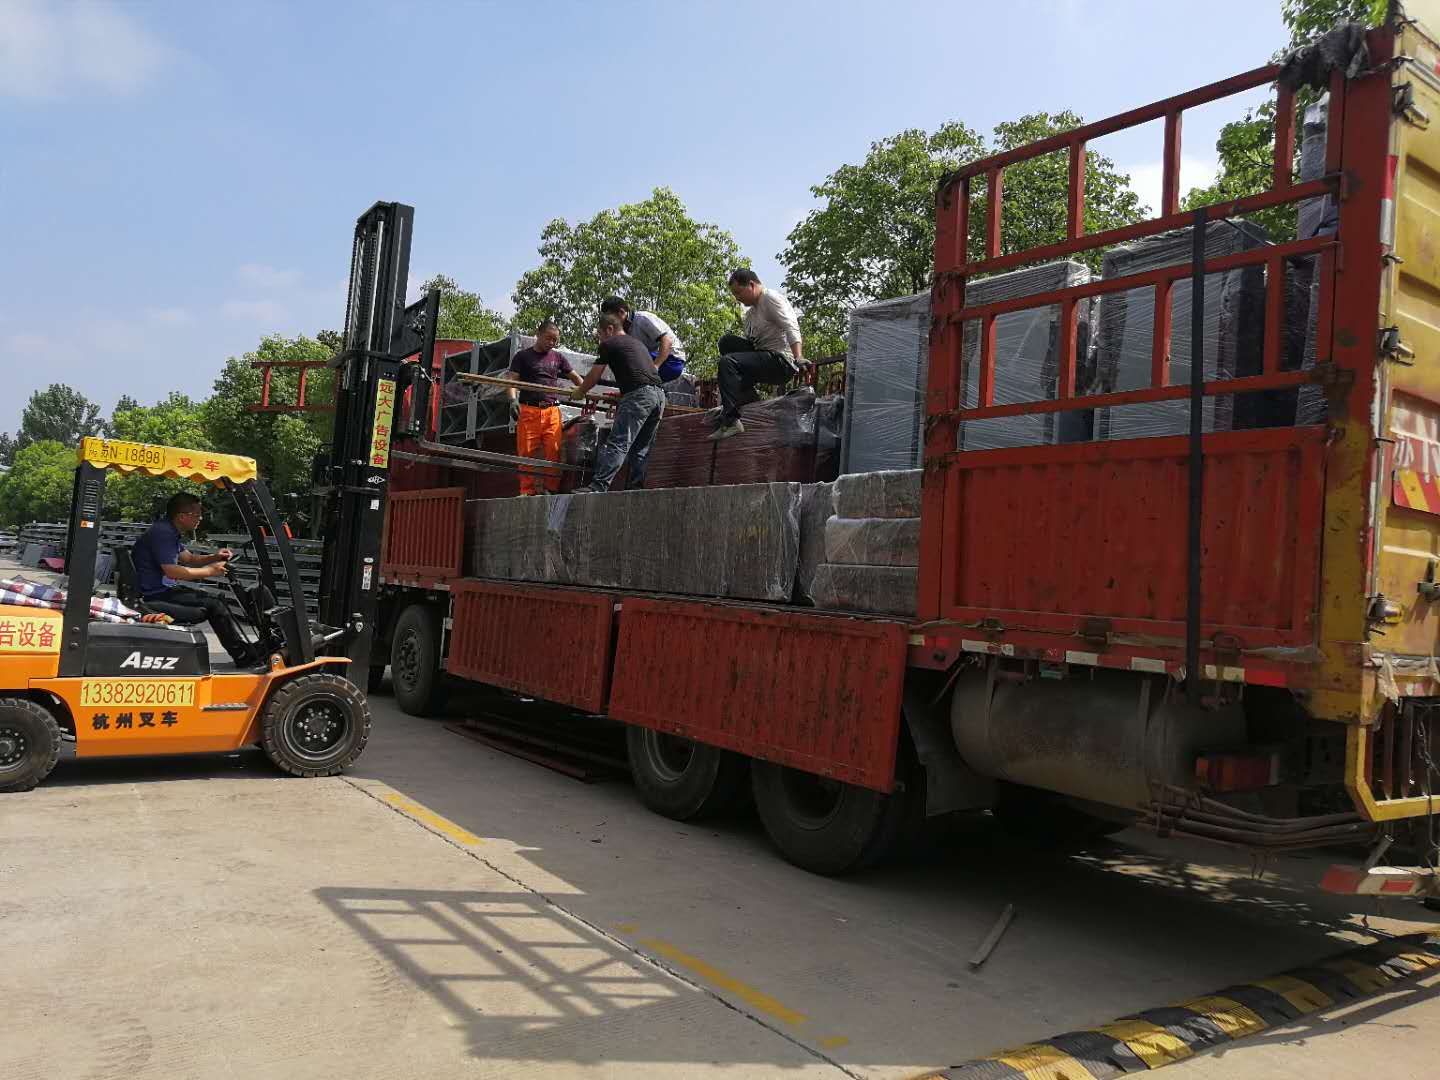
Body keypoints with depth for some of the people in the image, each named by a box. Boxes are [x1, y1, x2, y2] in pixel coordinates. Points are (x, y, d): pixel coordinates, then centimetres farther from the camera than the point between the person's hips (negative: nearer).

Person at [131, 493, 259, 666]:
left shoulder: (169, 531, 13)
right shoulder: (162, 533, -20)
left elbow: (189, 559, 19)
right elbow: (172, 571, -26)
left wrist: (214, 557, 1)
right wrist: (209, 571, -18)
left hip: (163, 589, 11)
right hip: (154, 597, -11)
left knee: (215, 600, 6)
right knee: (213, 604, -15)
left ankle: (243, 650, 6)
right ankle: (243, 656, -6)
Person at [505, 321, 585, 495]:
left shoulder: (558, 357, 19)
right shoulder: (522, 356, 12)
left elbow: (574, 377, 25)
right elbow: (513, 380, 4)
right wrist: (513, 400, -14)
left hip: (552, 411, 2)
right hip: (528, 410, -2)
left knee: (554, 451, -9)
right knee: (526, 452, -4)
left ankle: (551, 489, -3)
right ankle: (527, 491, 0)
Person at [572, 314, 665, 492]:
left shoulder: (609, 344, 7)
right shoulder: (637, 342, 30)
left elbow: (593, 377, 11)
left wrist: (579, 392, 29)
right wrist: (620, 394, 51)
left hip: (638, 395, -8)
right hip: (659, 394, 8)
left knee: (618, 443, -16)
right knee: (641, 448, 11)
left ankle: (599, 486, -24)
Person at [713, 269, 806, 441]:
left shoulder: (771, 298, -5)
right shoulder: (750, 312, 23)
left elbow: (791, 328, -18)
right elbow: (749, 344, 23)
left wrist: (798, 358, -34)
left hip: (782, 362, -9)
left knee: (728, 362, -23)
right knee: (727, 342, 3)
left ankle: (731, 420, -29)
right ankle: (748, 399, -2)